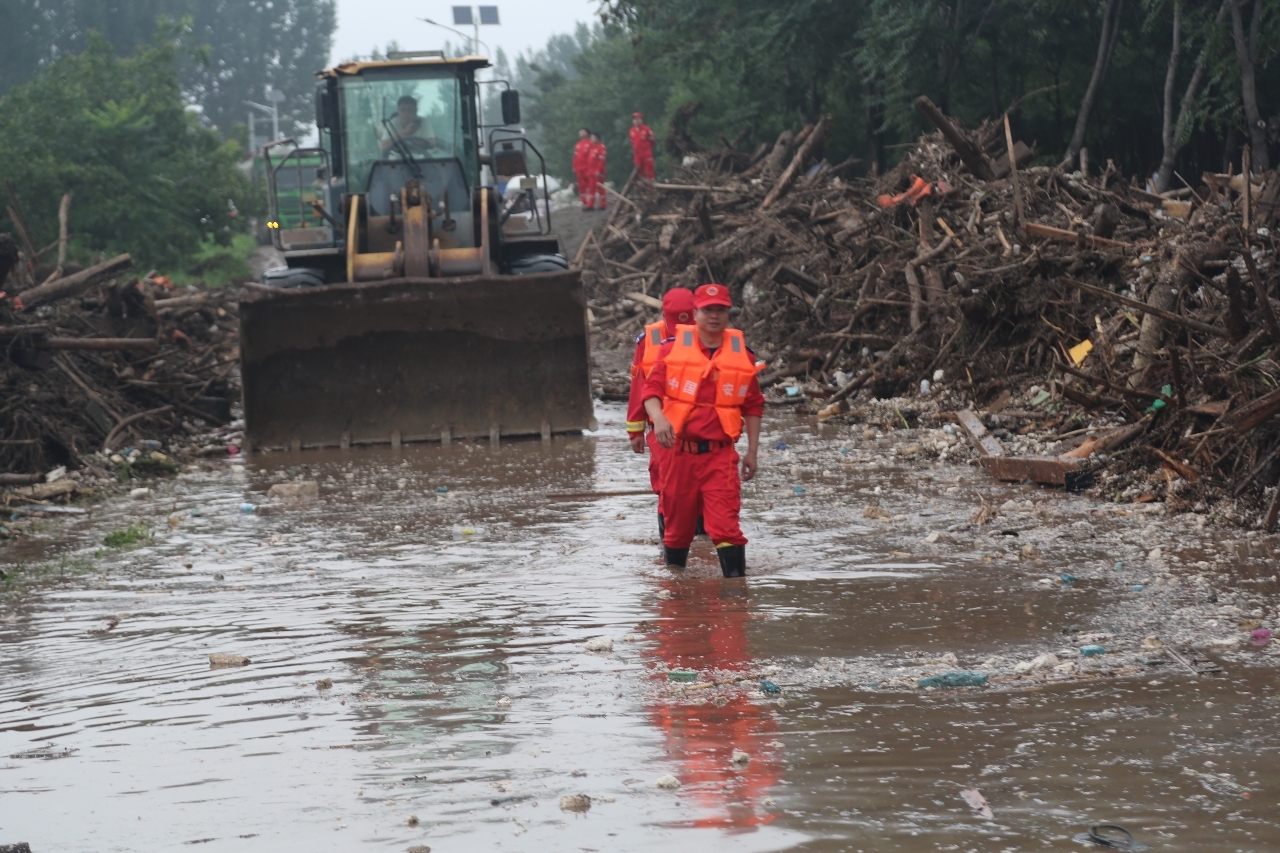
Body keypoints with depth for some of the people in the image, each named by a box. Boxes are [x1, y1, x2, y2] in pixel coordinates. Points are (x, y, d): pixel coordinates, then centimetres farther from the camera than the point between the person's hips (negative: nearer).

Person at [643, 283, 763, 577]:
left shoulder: (742, 354, 4)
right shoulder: (673, 347, 0)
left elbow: (753, 406, 10)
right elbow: (652, 388, -2)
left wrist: (752, 451, 6)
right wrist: (658, 418, -22)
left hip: (720, 454, -1)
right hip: (679, 451, 1)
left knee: (725, 524, -14)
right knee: (677, 523, 13)